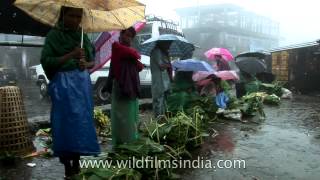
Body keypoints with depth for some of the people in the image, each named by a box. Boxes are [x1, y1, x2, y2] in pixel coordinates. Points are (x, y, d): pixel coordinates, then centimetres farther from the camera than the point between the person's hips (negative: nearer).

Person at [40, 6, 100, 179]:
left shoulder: (82, 35, 13)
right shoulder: (54, 35, -2)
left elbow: (92, 61, 16)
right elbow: (46, 61, -11)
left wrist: (86, 64, -7)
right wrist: (71, 55, -20)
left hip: (83, 82, 5)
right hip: (63, 83, -5)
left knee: (82, 121, 6)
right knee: (65, 123, -4)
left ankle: (76, 165, 18)